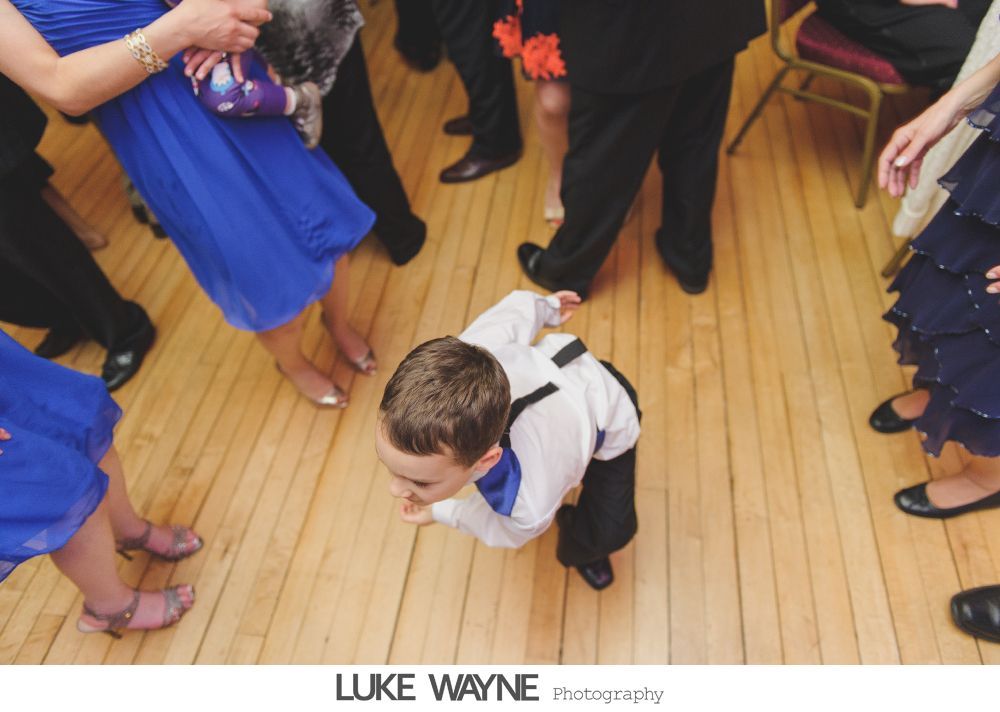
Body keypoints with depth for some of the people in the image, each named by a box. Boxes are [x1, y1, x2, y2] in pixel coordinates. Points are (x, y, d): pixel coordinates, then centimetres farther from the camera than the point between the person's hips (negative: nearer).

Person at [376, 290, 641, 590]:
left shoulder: (531, 504, -50)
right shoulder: (457, 359, -42)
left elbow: (506, 531, -21)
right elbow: (521, 304, -20)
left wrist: (439, 513, -2)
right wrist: (547, 307, 7)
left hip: (608, 421, -4)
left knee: (609, 533, -6)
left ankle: (581, 551, 32)